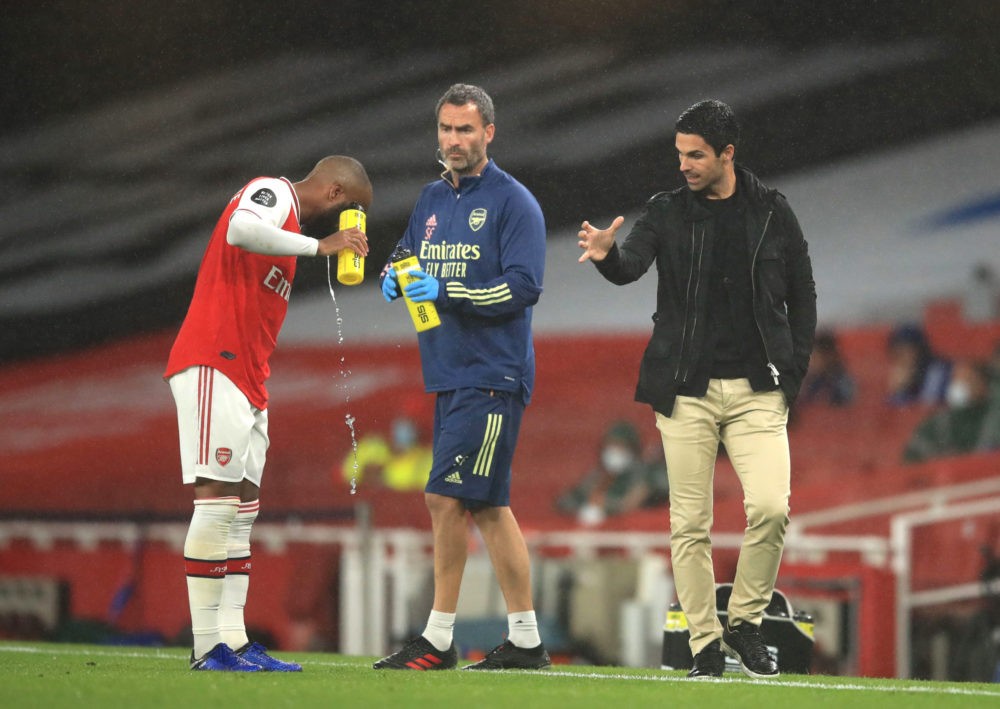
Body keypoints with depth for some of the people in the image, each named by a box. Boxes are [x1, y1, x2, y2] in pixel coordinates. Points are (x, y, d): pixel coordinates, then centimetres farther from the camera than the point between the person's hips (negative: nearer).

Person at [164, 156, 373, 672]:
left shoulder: (291, 221, 24)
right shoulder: (271, 194, -4)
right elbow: (241, 230, -29)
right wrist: (319, 244, -23)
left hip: (246, 379, 10)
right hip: (212, 365, -10)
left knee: (241, 510, 8)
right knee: (217, 501, -12)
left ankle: (232, 639, 8)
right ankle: (208, 647, -13)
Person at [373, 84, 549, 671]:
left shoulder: (513, 203, -7)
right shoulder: (432, 200, 16)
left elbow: (523, 287, -14)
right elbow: (405, 257, 21)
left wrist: (446, 291, -21)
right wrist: (394, 277, -3)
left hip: (492, 377, -8)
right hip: (450, 375, 8)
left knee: (446, 497, -12)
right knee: (487, 506, 9)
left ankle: (438, 639, -6)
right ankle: (526, 642, 13)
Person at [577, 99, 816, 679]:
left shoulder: (773, 213, 6)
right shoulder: (667, 212, 5)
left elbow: (802, 298, 12)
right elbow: (631, 267, -13)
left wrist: (793, 374, 2)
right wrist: (608, 255, -36)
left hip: (757, 389, -1)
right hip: (686, 391, 1)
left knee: (771, 506, -16)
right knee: (690, 522, -1)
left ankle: (744, 624, 3)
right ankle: (706, 647, 8)